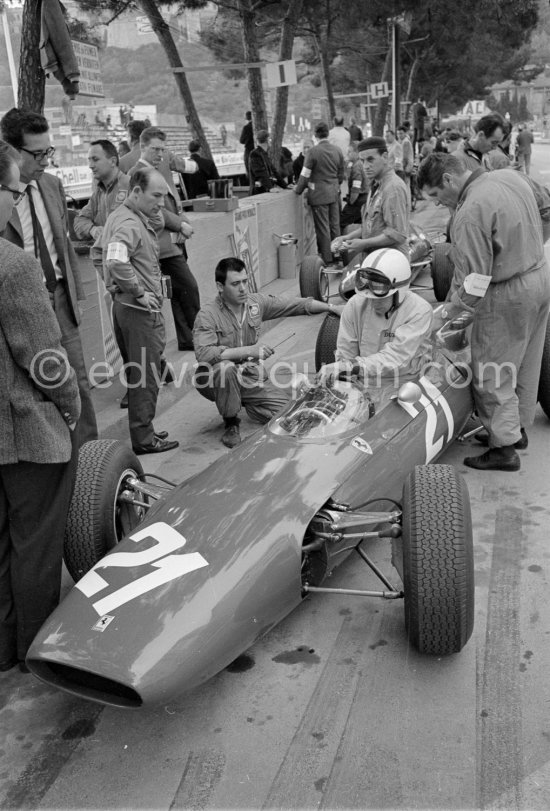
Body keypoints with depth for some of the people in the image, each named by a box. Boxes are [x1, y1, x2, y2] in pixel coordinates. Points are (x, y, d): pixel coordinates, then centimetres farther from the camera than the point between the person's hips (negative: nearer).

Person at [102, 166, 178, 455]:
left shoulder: (120, 215, 13)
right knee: (145, 376, 0)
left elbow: (104, 254, 24)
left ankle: (142, 430, 29)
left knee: (137, 373, 18)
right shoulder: (130, 224, -19)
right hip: (141, 310, -10)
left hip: (125, 304, 10)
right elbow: (116, 261, -36)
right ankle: (143, 439, 10)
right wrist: (139, 293, -24)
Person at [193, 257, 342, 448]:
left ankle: (243, 402, 20)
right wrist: (249, 350, -35)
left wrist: (331, 307, 1)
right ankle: (231, 423, -12)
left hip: (250, 377, 5)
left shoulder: (256, 302, -1)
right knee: (226, 368, -39)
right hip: (217, 380, -5)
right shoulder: (207, 315, -19)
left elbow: (295, 305, 6)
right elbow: (203, 353, -34)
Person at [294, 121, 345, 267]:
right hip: (334, 193, 6)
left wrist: (298, 190, 3)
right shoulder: (337, 150, 3)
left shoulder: (314, 151, -15)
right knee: (335, 226, 14)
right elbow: (342, 174, 10)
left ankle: (327, 260, 5)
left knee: (323, 228, 1)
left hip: (319, 194, -6)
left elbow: (305, 174, -12)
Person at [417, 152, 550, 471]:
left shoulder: (470, 213, -25)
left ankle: (504, 448, 13)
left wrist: (450, 310, -10)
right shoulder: (510, 176, 1)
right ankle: (518, 427, 36)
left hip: (507, 296, -9)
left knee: (492, 375, 4)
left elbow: (473, 283, -23)